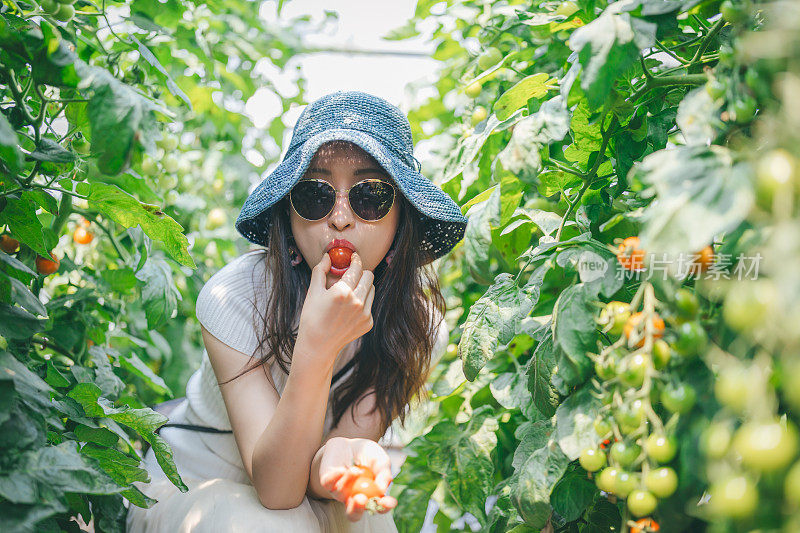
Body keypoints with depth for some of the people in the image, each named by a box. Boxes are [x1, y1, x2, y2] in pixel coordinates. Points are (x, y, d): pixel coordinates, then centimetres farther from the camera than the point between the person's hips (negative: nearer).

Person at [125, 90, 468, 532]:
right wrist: (316, 347, -42)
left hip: (308, 496, 3)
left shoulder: (421, 325, -16)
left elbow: (310, 477, -20)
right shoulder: (234, 297, -24)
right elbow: (275, 487, -29)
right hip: (189, 484, -3)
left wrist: (339, 454, -45)